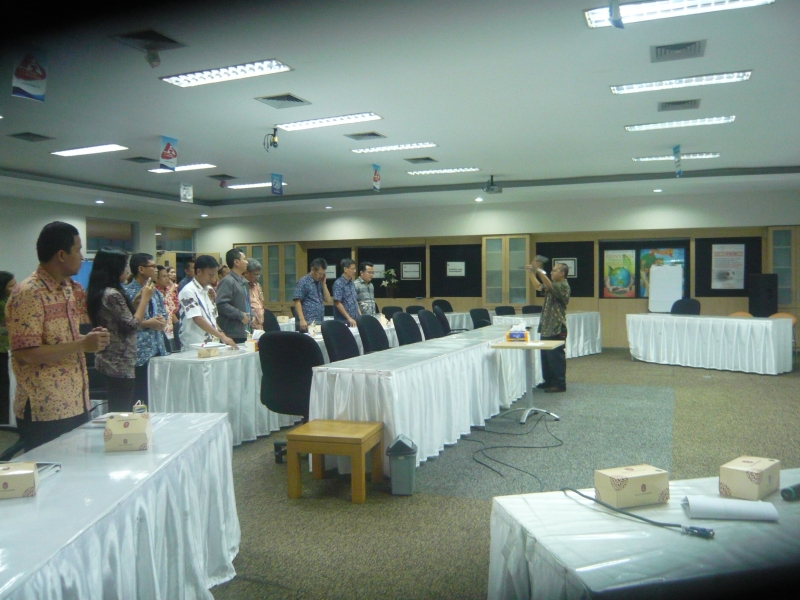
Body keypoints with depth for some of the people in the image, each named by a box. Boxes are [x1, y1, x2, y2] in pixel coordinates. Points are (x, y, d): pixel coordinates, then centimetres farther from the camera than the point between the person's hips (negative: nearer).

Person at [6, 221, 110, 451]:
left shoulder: (70, 289, 11)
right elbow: (25, 353, -22)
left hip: (76, 405, 8)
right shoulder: (28, 294, -16)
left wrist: (88, 339, 2)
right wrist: (82, 344, -21)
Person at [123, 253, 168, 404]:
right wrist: (147, 323, -15)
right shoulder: (127, 292, -9)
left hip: (159, 350, 7)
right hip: (140, 353, -7)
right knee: (141, 397, -1)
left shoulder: (156, 293, 15)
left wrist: (162, 321, 0)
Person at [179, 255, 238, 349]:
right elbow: (197, 319, -21)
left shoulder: (208, 290, 13)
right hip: (194, 347, -7)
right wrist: (222, 336, -26)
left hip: (211, 345, 7)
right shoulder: (188, 292, -12)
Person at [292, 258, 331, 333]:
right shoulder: (303, 282, -5)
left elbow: (328, 300, 12)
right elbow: (297, 302, -12)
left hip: (320, 322, 7)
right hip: (308, 323, -7)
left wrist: (323, 284, 4)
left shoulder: (319, 283, 16)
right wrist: (302, 320, -20)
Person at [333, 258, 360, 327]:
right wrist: (349, 318, -18)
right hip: (343, 321, -7)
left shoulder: (352, 284, 13)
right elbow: (337, 303, -17)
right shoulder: (338, 284, -12)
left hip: (354, 320, 7)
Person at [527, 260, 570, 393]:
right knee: (546, 355, 14)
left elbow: (549, 285, -29)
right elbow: (539, 286, 23)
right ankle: (549, 381, 23)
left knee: (556, 356, -6)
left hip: (557, 328, -10)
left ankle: (559, 384, 0)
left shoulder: (563, 286, -12)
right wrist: (531, 273, 12)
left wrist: (539, 270, -33)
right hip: (547, 327, 10)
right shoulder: (554, 285, 18)